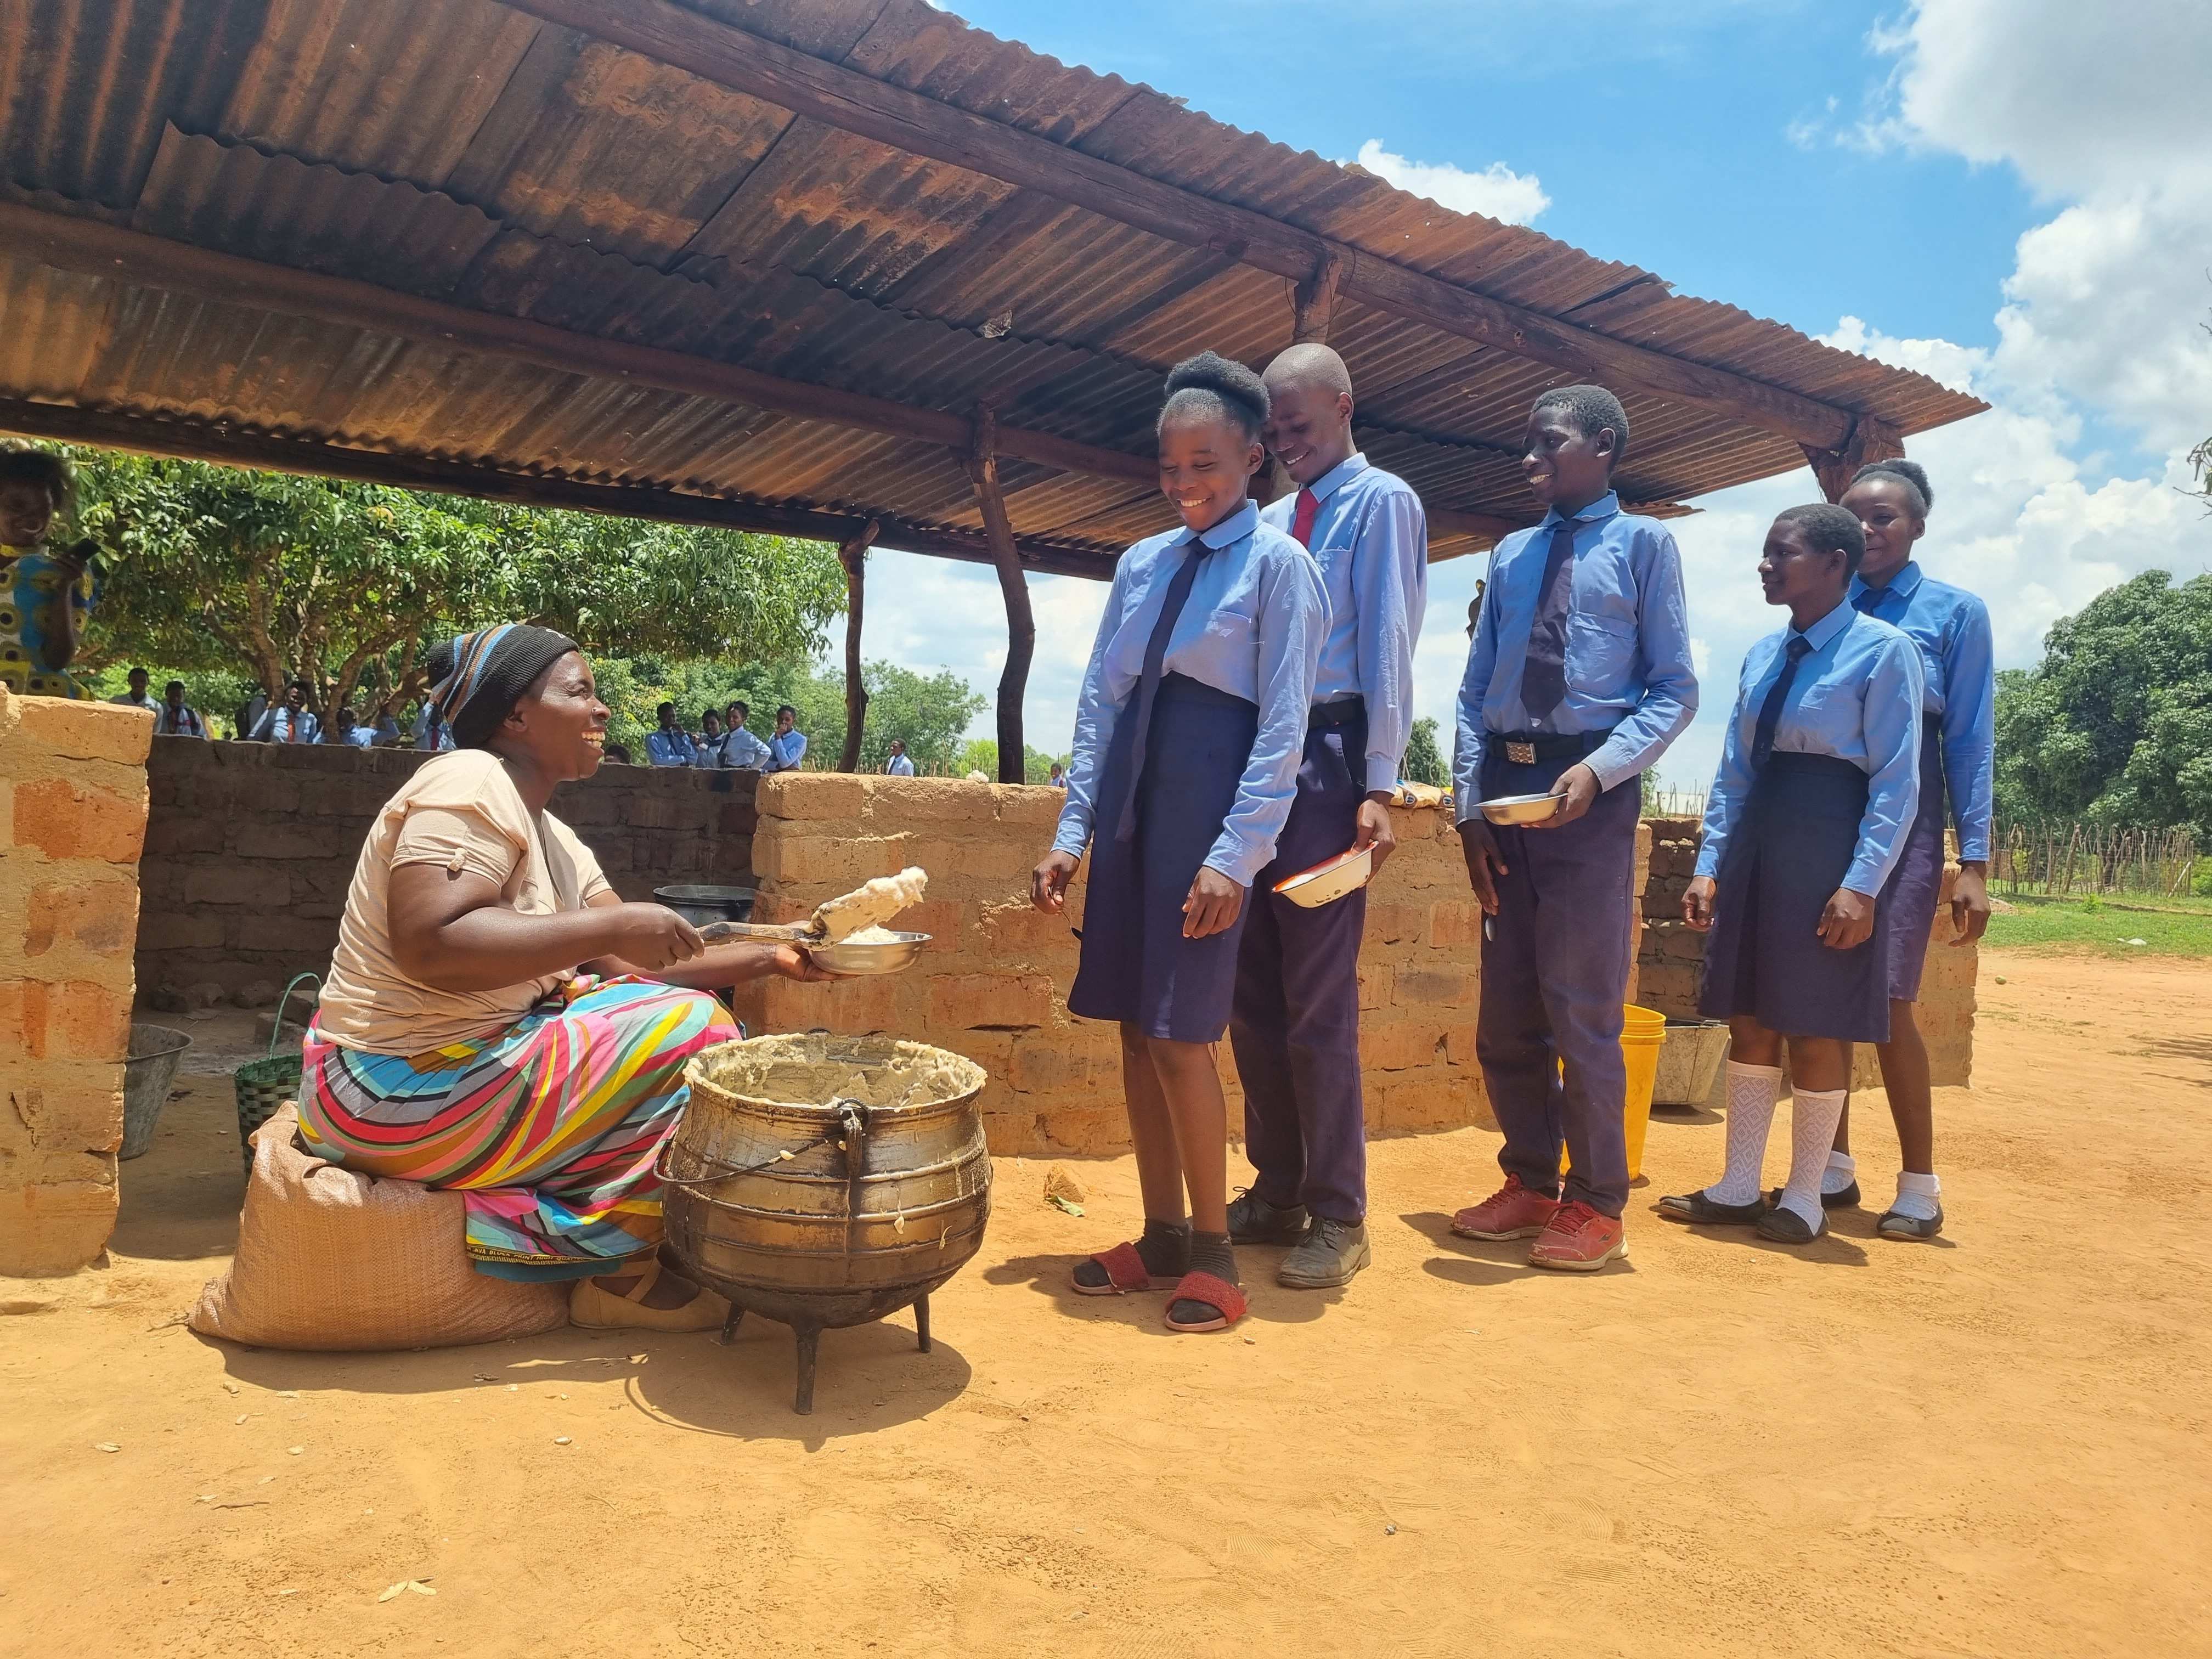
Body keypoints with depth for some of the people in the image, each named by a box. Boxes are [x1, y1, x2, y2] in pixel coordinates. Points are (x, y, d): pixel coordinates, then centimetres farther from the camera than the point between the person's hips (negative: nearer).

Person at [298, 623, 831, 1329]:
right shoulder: (472, 785, -16)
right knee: (694, 1030, -12)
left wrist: (770, 957, 0)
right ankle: (617, 1270, -1)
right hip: (405, 1089, -10)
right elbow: (428, 945, -30)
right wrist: (611, 924, -26)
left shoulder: (554, 839, 12)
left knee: (684, 1005, 10)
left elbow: (634, 965, 8)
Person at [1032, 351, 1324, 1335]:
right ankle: (1160, 1238, 22)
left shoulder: (1276, 564, -3)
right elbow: (1100, 699, 12)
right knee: (1133, 1026, 8)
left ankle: (1212, 1255, 11)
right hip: (1130, 797, 6)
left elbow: (1283, 725, -9)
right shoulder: (1140, 564, 13)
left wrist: (1235, 855, -16)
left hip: (1212, 799, -6)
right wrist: (1072, 831, 5)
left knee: (1178, 1032, -6)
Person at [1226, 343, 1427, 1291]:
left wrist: (1380, 786, -15)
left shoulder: (1382, 503, 1)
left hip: (1326, 762, -7)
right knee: (1254, 993, 10)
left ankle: (1338, 1217, 8)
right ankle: (1276, 1193, 22)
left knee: (1318, 998, -5)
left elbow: (1390, 647, -8)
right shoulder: (1271, 522, 19)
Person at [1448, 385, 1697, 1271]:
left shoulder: (1643, 544, 3)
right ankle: (1530, 1181, 27)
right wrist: (1470, 805, 1)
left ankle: (1596, 1204, 14)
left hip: (1590, 795, -5)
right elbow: (1474, 690, 12)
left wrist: (1599, 770, -17)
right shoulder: (1511, 555, 15)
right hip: (1504, 788, 5)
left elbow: (1675, 689, -2)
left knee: (1583, 1008, -2)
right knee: (1505, 1012, 11)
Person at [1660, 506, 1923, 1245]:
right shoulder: (1763, 655, 11)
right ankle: (1738, 1187, 20)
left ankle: (1803, 1198, 16)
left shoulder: (1884, 651, -8)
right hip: (1756, 844, 7)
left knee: (1815, 1028, 2)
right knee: (1748, 1019, 10)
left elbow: (1897, 783, -12)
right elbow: (1733, 772, 11)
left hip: (1829, 847, -6)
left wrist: (1862, 885, -18)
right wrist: (1710, 867, 5)